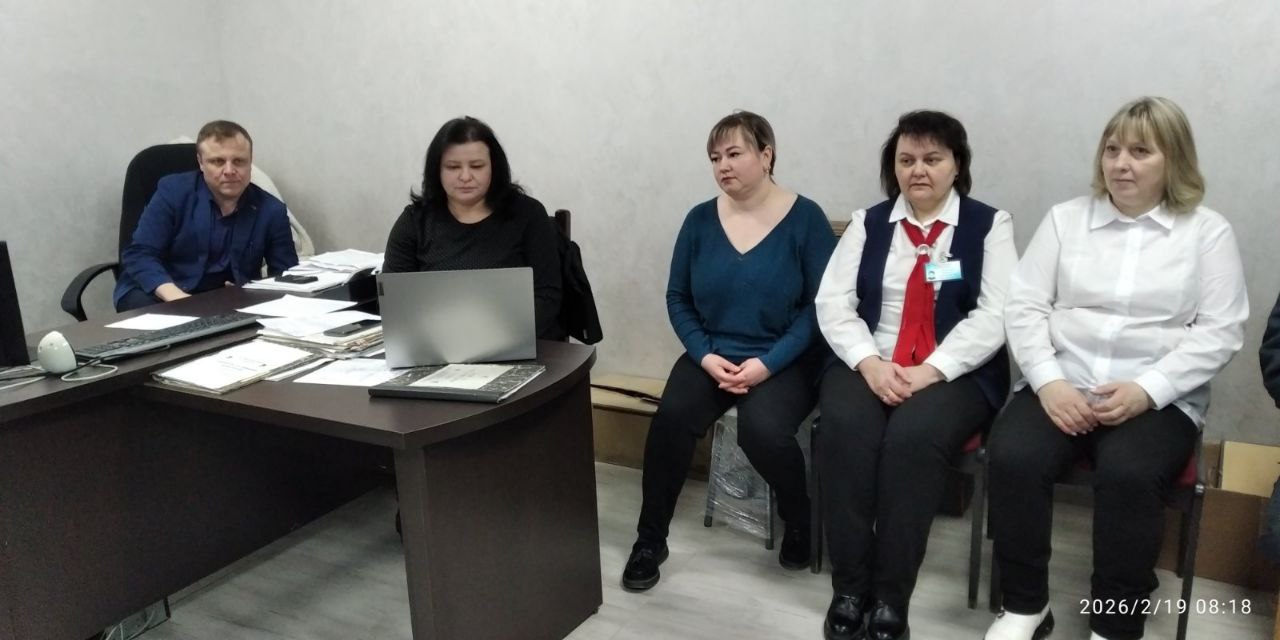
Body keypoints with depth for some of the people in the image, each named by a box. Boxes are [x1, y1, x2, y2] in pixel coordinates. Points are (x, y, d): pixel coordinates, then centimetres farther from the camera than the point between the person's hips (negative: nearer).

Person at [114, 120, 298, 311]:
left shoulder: (272, 210, -1)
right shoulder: (173, 191, -5)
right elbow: (138, 254, -10)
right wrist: (177, 298, -29)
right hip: (163, 295, -2)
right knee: (144, 304, -35)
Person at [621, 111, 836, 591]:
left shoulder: (804, 218, -5)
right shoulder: (700, 220, 4)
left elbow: (821, 304, -9)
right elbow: (678, 298, 7)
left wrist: (768, 363, -17)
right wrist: (706, 356, -9)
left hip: (784, 361, -3)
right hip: (712, 356, 3)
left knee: (763, 429, -31)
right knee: (672, 416, -25)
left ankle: (800, 522, 3)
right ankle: (649, 541, -5)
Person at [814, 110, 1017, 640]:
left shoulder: (989, 225, 5)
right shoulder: (868, 223, 12)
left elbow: (995, 316, -7)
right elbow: (833, 304, 3)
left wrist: (930, 372, -18)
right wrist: (870, 363, -14)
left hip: (956, 374, -2)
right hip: (868, 366, 2)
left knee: (913, 437, -32)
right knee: (845, 430, -29)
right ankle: (848, 590, -19)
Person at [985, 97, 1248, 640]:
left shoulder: (1207, 231, 7)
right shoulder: (1065, 218, 11)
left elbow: (1220, 332, 0)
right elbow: (1024, 308, 5)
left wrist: (1146, 389, -15)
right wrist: (1049, 381, -11)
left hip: (1160, 399, -1)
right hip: (1061, 385, 2)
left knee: (1128, 474, -33)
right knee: (1012, 458, -27)